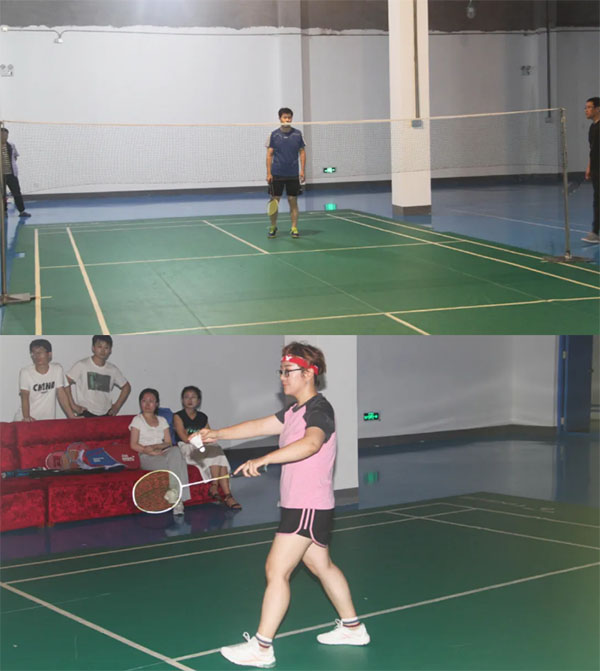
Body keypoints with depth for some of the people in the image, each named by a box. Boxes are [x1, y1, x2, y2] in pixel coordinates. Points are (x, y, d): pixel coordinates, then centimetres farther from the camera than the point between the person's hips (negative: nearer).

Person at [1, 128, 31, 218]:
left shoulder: (11, 145, 3)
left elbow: (15, 156, 16)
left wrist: (12, 163, 4)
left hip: (11, 173, 2)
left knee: (17, 192, 1)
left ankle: (22, 211, 5)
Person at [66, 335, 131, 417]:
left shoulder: (113, 370, 10)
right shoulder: (81, 365, -2)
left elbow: (126, 387, 22)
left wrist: (117, 406, 13)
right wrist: (73, 405, -7)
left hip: (106, 414, 3)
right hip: (86, 413, -3)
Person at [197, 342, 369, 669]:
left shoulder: (319, 409, -19)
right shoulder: (295, 411, 14)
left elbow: (310, 443, -39)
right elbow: (260, 426, 14)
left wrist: (264, 460, -48)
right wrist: (218, 434, 3)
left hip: (308, 507, -10)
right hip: (300, 505, 10)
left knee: (276, 570, -8)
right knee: (321, 565, 20)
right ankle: (352, 627, 33)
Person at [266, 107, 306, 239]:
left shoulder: (297, 134, 3)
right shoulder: (274, 135, 0)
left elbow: (302, 152, 6)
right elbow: (269, 154, 1)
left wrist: (302, 170, -3)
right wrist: (268, 173, -5)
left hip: (293, 174, 1)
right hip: (277, 174, -1)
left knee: (293, 201, 2)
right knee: (275, 200, 2)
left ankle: (294, 228, 7)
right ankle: (273, 227, 15)